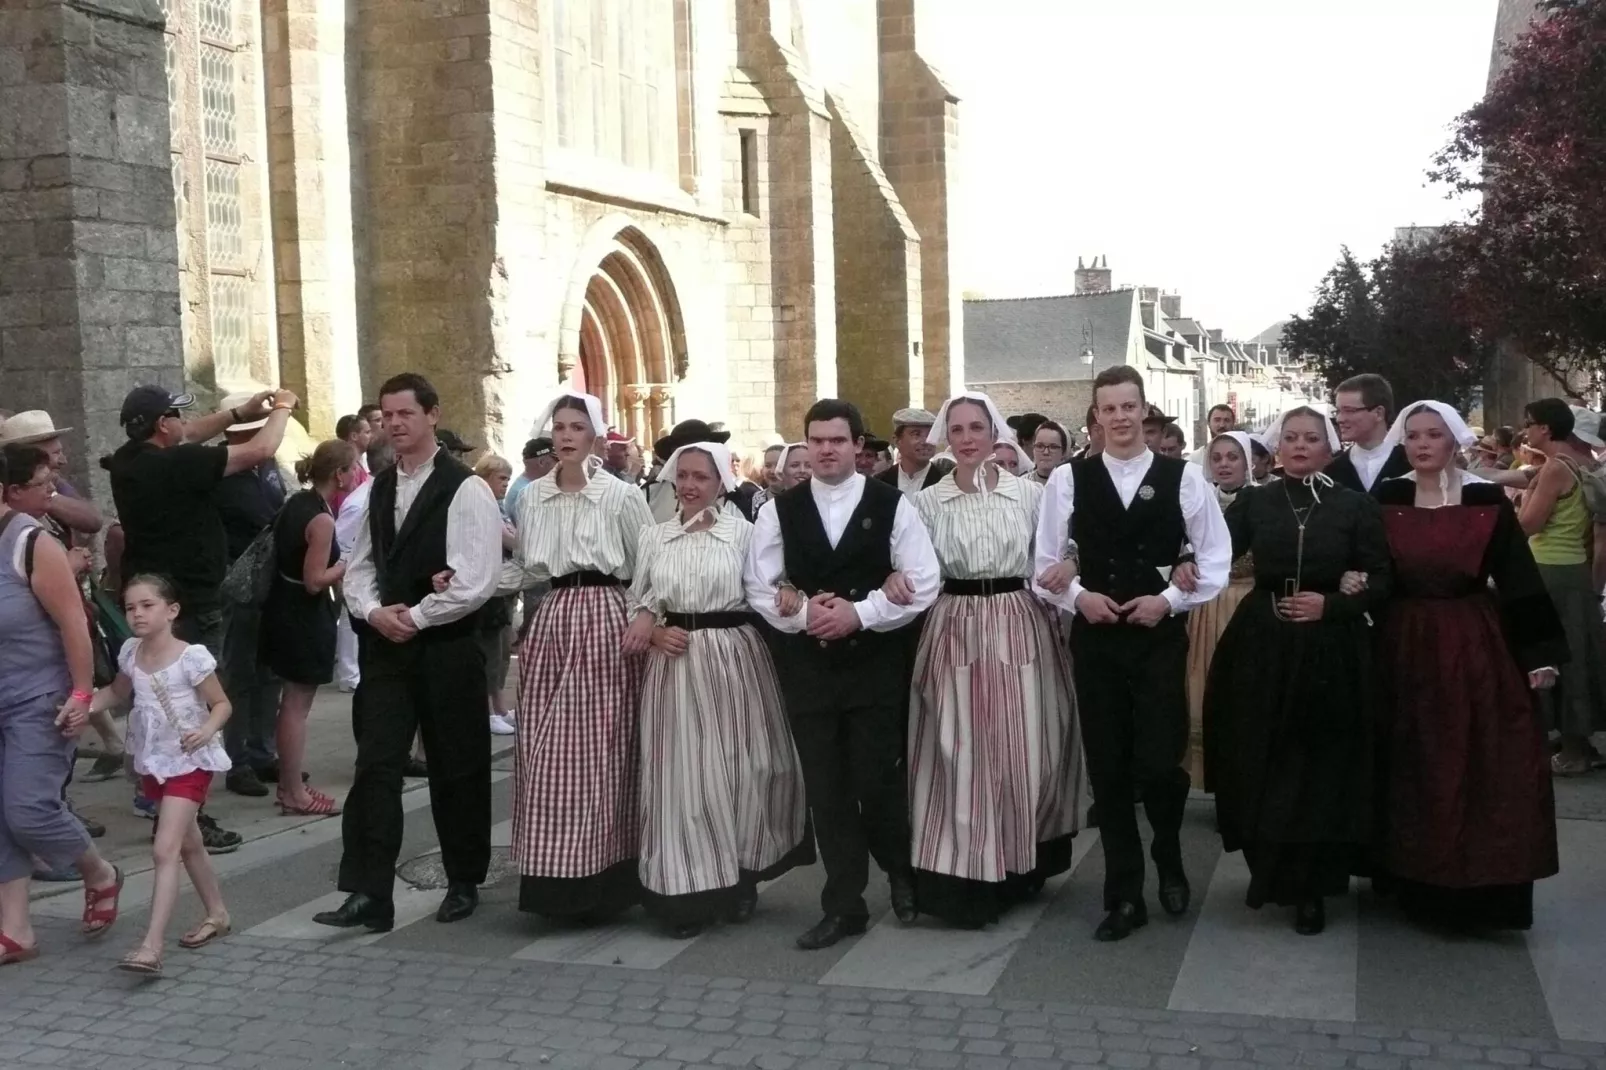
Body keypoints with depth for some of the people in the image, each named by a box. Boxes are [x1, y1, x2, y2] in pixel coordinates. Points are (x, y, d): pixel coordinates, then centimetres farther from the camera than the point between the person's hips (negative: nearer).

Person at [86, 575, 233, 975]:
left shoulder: (192, 657, -18)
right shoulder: (130, 654, 0)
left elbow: (221, 704, -11)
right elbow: (118, 692, 18)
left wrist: (206, 731, -30)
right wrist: (85, 704, -1)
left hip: (189, 763, -7)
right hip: (153, 762, 7)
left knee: (164, 850, -16)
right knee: (187, 844, 21)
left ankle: (151, 947, -18)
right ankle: (216, 913, 40)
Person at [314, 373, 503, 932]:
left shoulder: (464, 489, -10)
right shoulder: (379, 488, 12)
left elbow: (475, 581, -17)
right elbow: (359, 566, 13)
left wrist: (414, 618, -14)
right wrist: (373, 611, -7)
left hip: (446, 648, -5)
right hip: (385, 646, 5)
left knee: (456, 770, 8)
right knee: (375, 766, -1)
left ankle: (464, 883, 24)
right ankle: (368, 893, 1)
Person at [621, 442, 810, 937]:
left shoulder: (744, 532, -1)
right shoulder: (653, 536, 8)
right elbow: (636, 604, 11)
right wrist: (653, 631, -8)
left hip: (734, 659, -2)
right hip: (675, 663, 2)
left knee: (740, 771, 4)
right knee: (682, 775, 2)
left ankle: (740, 877, 22)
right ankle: (688, 891, 10)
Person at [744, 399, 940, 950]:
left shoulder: (892, 505, -2)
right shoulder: (779, 510, 4)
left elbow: (921, 585, -6)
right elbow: (760, 587, 3)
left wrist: (858, 614, -16)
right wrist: (804, 615, -14)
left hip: (876, 663, -2)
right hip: (807, 665, 2)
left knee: (876, 782, 1)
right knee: (826, 789, 6)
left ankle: (902, 875, 31)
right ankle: (844, 905, 17)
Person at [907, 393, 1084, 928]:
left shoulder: (1029, 493, 3)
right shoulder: (926, 502, 4)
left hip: (1020, 628, 0)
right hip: (956, 631, 0)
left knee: (1023, 750, 6)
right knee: (960, 753, 0)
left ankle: (1023, 864, 22)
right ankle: (965, 874, 8)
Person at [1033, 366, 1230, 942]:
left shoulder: (1183, 477, 0)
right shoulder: (1067, 479, 2)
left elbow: (1216, 560, 2)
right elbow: (1046, 565, 6)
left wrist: (1168, 599, -10)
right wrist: (1078, 596, -12)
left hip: (1162, 638, -1)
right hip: (1095, 639, 1)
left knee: (1160, 764, -6)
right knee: (1108, 769, 6)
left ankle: (1170, 862, 27)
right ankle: (1124, 896, 20)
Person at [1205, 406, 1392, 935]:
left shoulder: (1356, 506, 0)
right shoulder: (1253, 502, 4)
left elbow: (1381, 582, 0)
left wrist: (1331, 605, -12)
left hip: (1332, 652, -1)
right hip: (1263, 648, 1)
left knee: (1322, 769, 3)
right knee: (1261, 764, 5)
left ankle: (1311, 888, 17)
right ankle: (1269, 867, 27)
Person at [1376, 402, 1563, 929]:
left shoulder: (1488, 501, -3)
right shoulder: (1386, 500, 2)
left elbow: (1518, 578, -3)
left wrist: (1540, 654, -6)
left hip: (1477, 649, -1)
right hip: (1406, 649, 2)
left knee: (1485, 767, 1)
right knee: (1414, 770, 8)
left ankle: (1482, 886, 13)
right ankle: (1419, 883, 20)